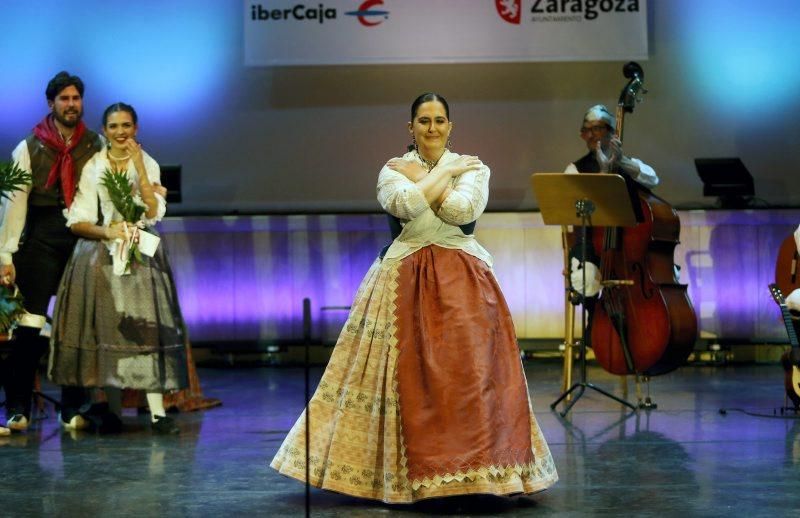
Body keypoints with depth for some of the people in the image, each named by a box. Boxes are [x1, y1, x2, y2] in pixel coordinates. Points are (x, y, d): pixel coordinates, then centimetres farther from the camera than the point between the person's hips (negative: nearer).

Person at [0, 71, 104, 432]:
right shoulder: (29, 148, 3)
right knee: (29, 327, -7)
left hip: (86, 237, 2)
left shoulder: (97, 146, 8)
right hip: (41, 237, -2)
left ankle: (73, 410, 14)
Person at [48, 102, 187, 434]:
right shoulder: (92, 167, 3)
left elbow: (154, 212, -7)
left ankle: (157, 412, -16)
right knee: (106, 328, -2)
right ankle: (113, 413, 5)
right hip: (100, 256, 0)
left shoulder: (148, 164, 7)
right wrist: (107, 232, -17)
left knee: (145, 326, -11)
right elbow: (77, 222, 0)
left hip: (141, 256, 0)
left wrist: (139, 167, -13)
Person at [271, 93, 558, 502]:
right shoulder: (393, 169, 8)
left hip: (463, 279, 0)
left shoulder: (472, 167, 9)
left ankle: (473, 466, -1)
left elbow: (463, 210, -10)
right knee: (410, 374, -3)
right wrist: (444, 172, -5)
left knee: (469, 371, -8)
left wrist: (420, 177, -3)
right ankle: (406, 471, 6)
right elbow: (406, 205, -14)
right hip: (406, 279, 0)